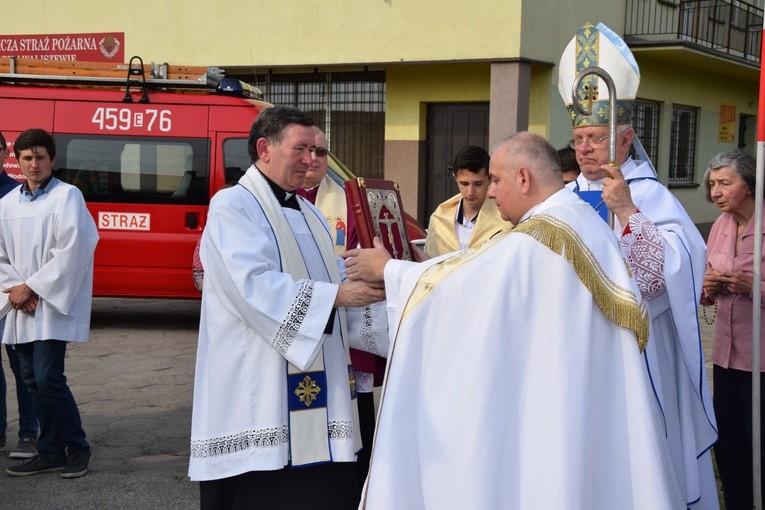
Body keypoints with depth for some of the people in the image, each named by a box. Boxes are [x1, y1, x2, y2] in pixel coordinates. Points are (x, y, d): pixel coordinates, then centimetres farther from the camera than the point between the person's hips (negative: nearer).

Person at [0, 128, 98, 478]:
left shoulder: (67, 196, -5)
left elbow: (69, 252, -13)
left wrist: (30, 287, -12)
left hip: (53, 303, -6)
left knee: (48, 378, -11)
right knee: (32, 380, 8)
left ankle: (78, 448, 5)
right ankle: (51, 453, 18)